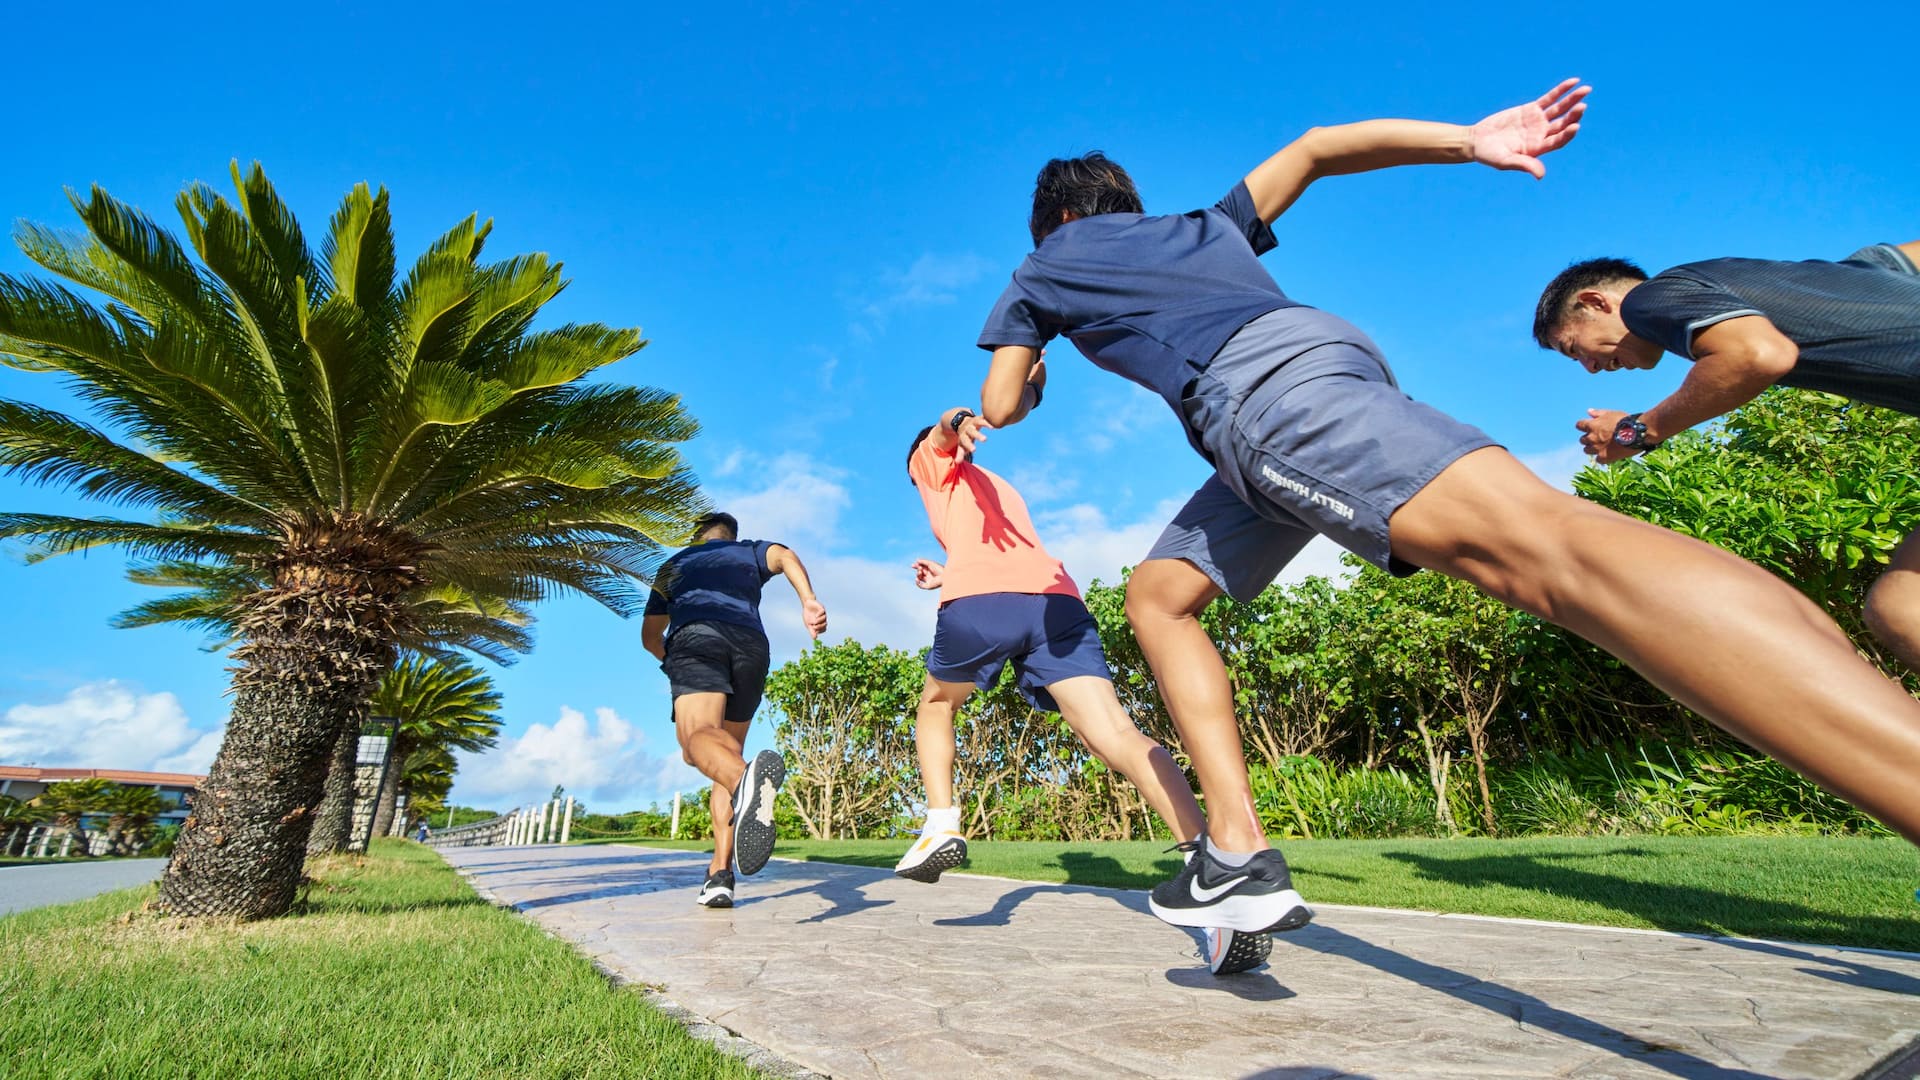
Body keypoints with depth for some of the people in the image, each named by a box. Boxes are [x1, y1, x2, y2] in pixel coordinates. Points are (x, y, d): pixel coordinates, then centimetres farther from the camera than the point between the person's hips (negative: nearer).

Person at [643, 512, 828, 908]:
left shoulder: (674, 564, 36)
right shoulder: (750, 551, 32)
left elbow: (650, 636, 37)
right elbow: (784, 556, 7)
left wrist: (673, 661, 57)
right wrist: (809, 601, -8)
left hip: (695, 637, -1)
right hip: (751, 643, 2)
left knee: (697, 739, -26)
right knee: (729, 752, 13)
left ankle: (746, 780, -63)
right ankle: (720, 873, -1)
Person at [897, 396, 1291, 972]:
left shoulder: (934, 461, 27)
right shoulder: (1005, 493, 42)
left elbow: (943, 431, 3)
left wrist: (960, 422, -20)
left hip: (978, 602, -4)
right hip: (1059, 601, 4)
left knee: (936, 704, 25)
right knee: (1115, 733, -14)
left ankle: (941, 825, 8)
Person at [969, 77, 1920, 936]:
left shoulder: (1041, 271, 26)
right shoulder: (1203, 226, 39)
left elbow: (1001, 406, 25)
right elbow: (1315, 148, 34)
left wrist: (1031, 364, 49)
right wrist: (1471, 141, 28)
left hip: (1257, 386, -7)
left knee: (1544, 547, -29)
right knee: (1157, 594, 13)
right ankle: (1236, 845, 0)